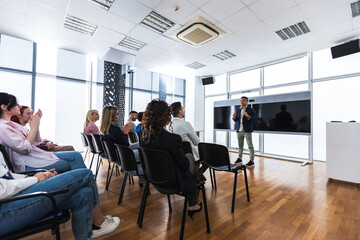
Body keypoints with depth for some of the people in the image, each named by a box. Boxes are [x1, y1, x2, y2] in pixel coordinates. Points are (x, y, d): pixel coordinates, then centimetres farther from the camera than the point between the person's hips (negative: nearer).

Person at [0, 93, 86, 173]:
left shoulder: (13, 124, 17)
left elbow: (37, 142, 15)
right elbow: (24, 148, -19)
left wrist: (36, 124, 3)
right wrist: (34, 127, -12)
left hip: (38, 155, 8)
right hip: (28, 166, -8)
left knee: (76, 155, -9)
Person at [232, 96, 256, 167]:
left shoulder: (251, 110, -2)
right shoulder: (238, 110, 13)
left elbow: (254, 118, -12)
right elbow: (236, 120, 14)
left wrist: (248, 116, -30)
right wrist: (234, 117, -8)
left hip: (247, 130, -5)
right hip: (239, 130, 5)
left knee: (250, 146, -2)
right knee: (240, 145, 13)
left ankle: (252, 161, 3)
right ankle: (240, 159, 24)